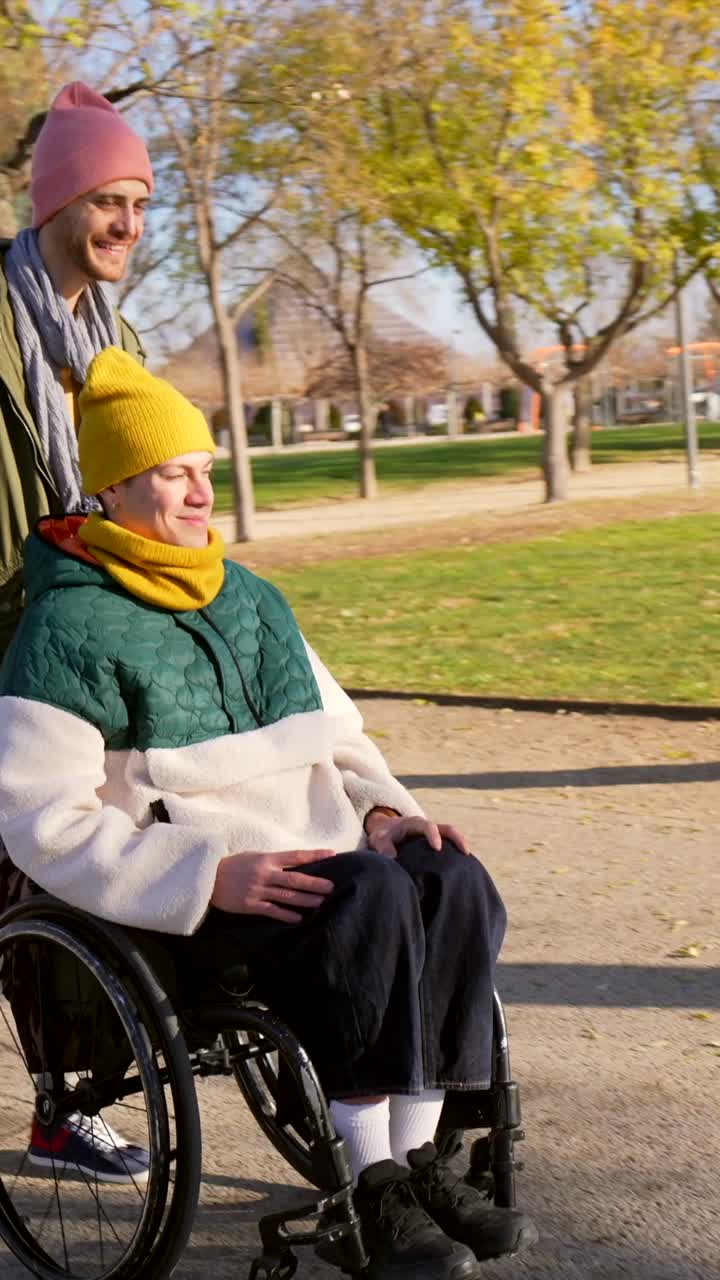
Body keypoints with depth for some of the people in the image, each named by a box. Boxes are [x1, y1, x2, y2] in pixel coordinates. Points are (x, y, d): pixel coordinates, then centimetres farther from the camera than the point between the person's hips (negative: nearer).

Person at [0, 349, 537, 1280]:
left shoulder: (249, 597, 18)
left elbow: (336, 738, 25)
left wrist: (382, 811, 2)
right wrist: (210, 878, -22)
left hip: (308, 848, 7)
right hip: (181, 885, -7)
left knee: (454, 881, -22)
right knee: (367, 901, -33)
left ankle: (418, 1160, -15)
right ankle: (373, 1190, -23)